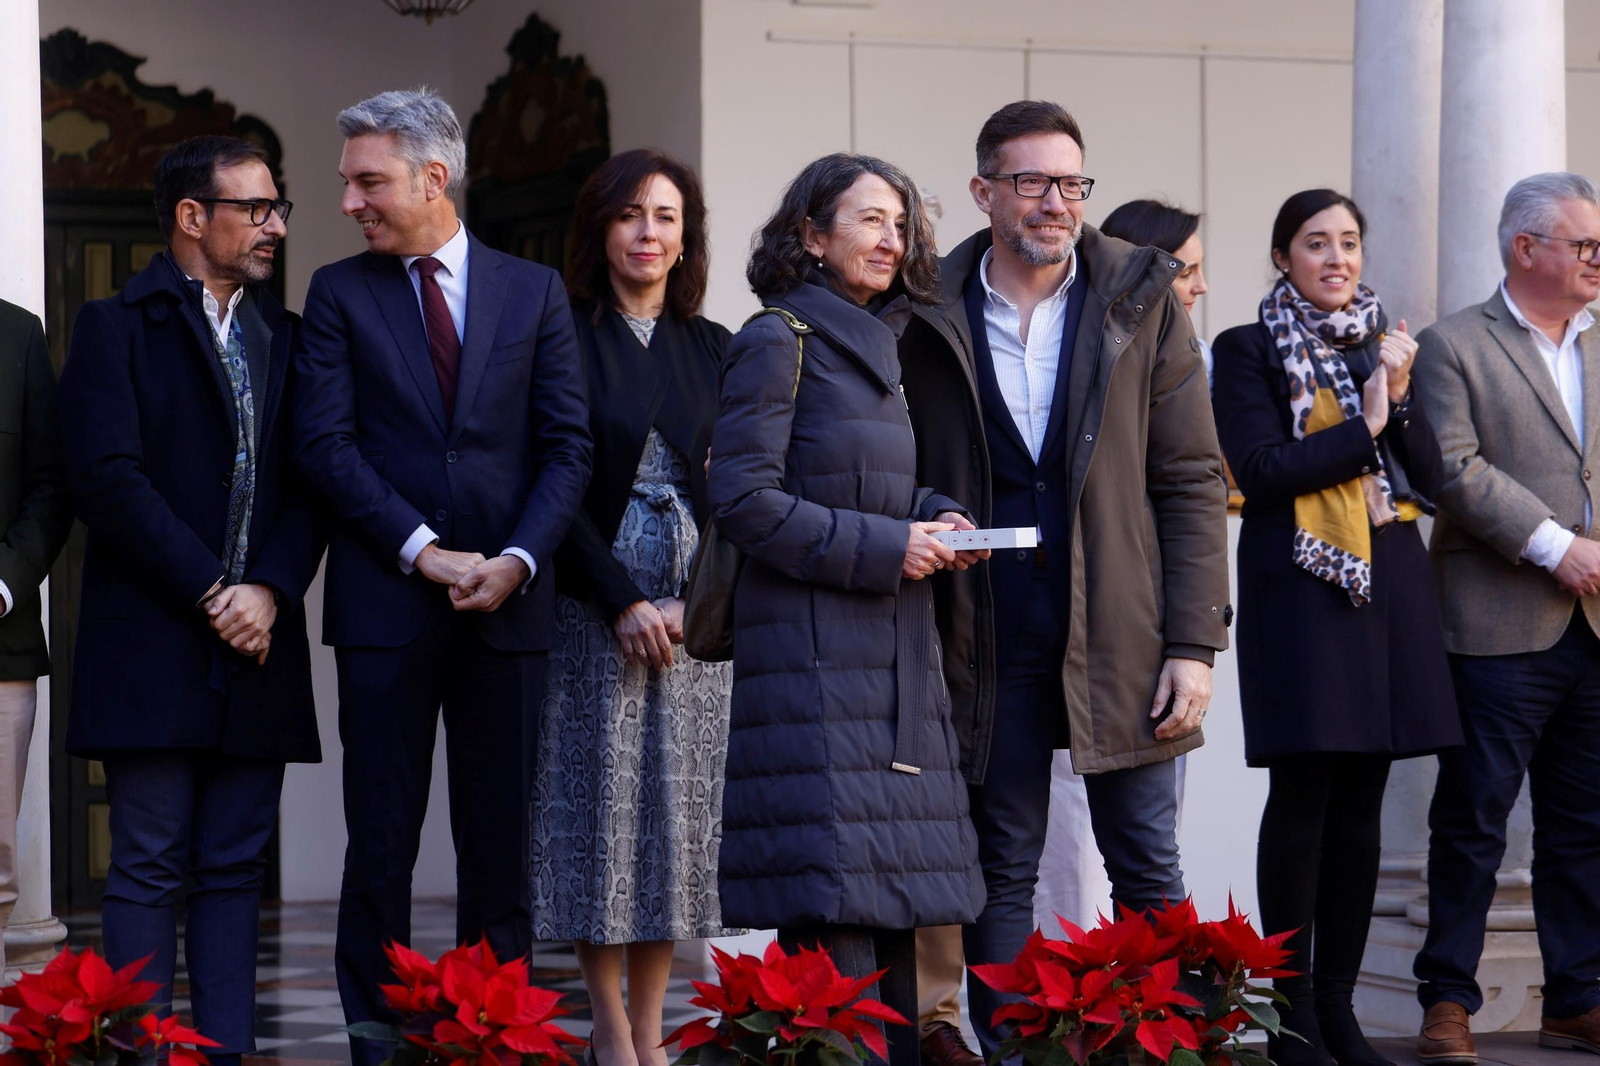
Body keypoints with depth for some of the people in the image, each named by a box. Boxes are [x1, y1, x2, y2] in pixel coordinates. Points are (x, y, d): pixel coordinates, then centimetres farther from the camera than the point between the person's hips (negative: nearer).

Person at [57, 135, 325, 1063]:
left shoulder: (285, 338, 16)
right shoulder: (117, 327, 0)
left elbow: (310, 485, 9)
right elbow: (107, 479, -10)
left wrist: (270, 591, -9)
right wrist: (209, 594, -13)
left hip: (256, 641, 5)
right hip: (152, 643, -5)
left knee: (235, 869, 5)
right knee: (150, 869, -4)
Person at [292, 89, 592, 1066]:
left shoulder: (535, 291, 9)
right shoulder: (340, 292, 6)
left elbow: (568, 445, 5)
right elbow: (327, 443, -3)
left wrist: (518, 559, -10)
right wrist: (422, 548, -12)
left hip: (509, 599, 1)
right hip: (386, 602, -1)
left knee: (501, 839, 4)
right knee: (382, 840, 0)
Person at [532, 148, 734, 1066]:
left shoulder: (713, 349, 11)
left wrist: (691, 602, -5)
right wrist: (623, 602, -12)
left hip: (694, 610, 3)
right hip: (593, 606, -3)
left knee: (677, 808, 1)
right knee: (601, 803, -4)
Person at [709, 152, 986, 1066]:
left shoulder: (879, 347, 18)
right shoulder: (779, 341, -6)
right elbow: (747, 498, -13)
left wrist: (935, 516, 4)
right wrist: (883, 547, -14)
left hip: (894, 649, 8)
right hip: (815, 654, -8)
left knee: (890, 905, 7)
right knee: (834, 908, -12)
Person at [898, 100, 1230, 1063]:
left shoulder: (1142, 305, 2)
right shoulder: (932, 319, 3)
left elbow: (1193, 483, 2)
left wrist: (1195, 642, -5)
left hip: (1121, 634, 0)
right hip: (987, 639, 0)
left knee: (1149, 865, 3)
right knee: (1003, 868, 7)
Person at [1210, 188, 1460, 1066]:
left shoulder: (1384, 344, 16)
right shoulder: (1249, 350, 2)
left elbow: (1429, 479, 10)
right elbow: (1260, 468, -10)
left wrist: (1400, 396, -5)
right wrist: (1364, 426, -9)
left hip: (1389, 583, 5)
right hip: (1299, 587, -5)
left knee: (1361, 801, 5)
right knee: (1303, 793, -8)